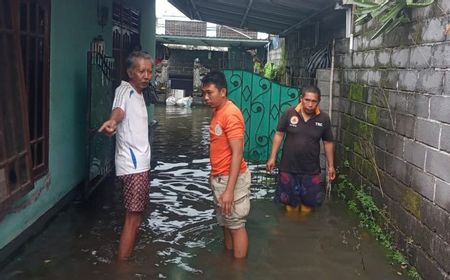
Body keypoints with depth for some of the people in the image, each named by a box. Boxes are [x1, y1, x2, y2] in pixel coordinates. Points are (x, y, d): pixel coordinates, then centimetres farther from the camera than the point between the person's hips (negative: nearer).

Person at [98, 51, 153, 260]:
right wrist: (112, 121, -62)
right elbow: (119, 109, -42)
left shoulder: (138, 93, 13)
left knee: (136, 216, 18)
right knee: (132, 219, -7)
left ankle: (127, 260, 30)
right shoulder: (124, 90, -17)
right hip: (133, 166, -10)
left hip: (140, 164, 10)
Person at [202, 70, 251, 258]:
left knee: (236, 225, 2)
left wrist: (229, 190, -26)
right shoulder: (217, 111, 8)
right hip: (219, 178, 9)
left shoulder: (231, 114, -20)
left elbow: (237, 154, -24)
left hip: (231, 178, -9)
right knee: (225, 223, 19)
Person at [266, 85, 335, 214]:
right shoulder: (289, 113, -9)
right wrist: (272, 157, -3)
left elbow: (328, 143, 3)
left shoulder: (324, 118, -7)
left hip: (311, 170, 1)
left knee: (309, 202, 12)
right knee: (290, 202, 12)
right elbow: (279, 135, -1)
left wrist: (330, 166, 5)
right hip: (288, 167, 0)